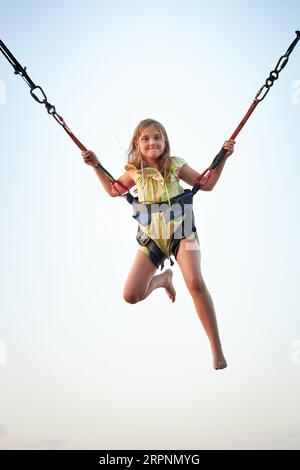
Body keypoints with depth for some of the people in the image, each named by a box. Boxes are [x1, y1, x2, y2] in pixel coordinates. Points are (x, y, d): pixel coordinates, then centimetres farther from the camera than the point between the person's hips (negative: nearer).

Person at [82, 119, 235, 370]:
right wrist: (96, 166, 11)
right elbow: (114, 190, 20)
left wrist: (223, 158, -8)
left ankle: (216, 346, -12)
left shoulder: (175, 165, -5)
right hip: (151, 237, 3)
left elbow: (207, 184, 4)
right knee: (131, 295, -5)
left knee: (195, 283, -26)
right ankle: (163, 278, 31)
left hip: (181, 231, -3)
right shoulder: (134, 171, 1)